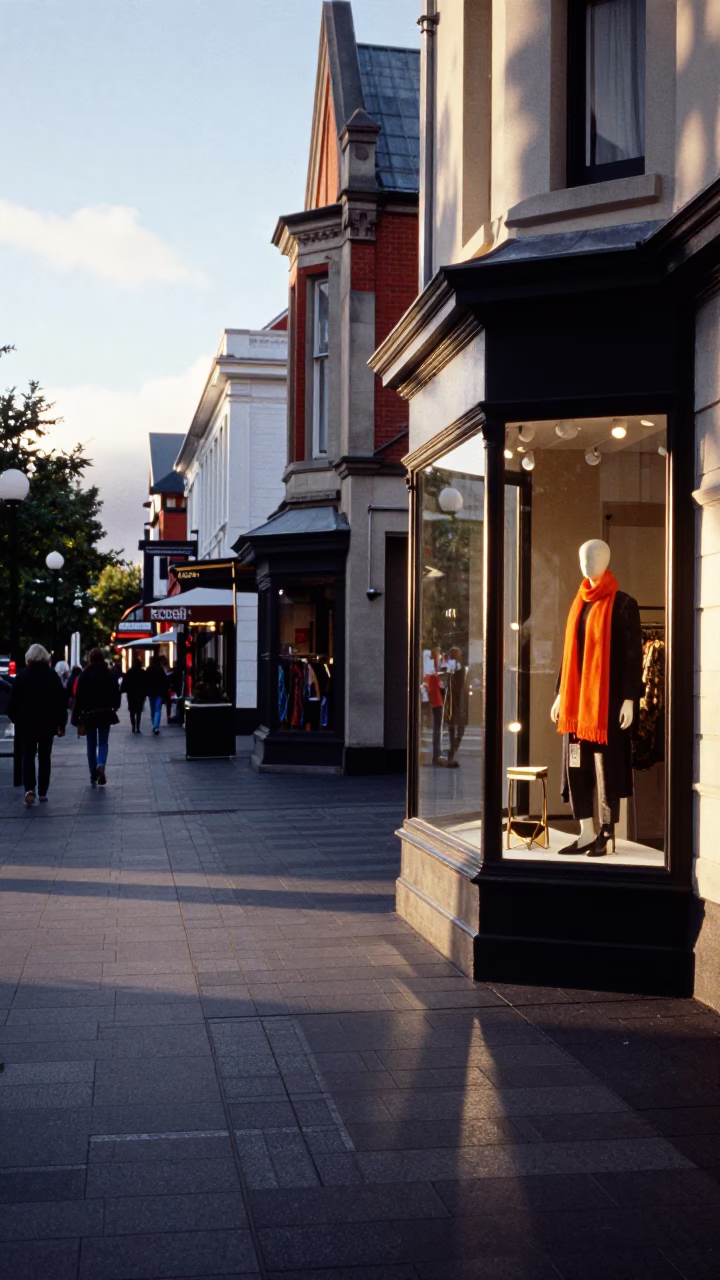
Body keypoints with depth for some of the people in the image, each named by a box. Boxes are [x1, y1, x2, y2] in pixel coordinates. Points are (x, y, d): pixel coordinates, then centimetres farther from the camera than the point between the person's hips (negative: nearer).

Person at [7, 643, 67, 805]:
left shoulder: (22, 675, -4)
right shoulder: (53, 676, 0)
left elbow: (13, 701, -4)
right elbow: (62, 702, 1)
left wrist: (14, 719, 8)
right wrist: (61, 724, 6)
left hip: (27, 723, -1)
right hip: (48, 723, 1)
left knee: (28, 756, 1)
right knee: (44, 757, 11)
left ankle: (29, 789, -19)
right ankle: (42, 792, 10)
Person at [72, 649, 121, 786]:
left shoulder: (84, 675, -6)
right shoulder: (109, 675, -4)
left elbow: (79, 697, -8)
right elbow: (116, 694, 2)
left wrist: (76, 717, -5)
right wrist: (114, 707, 21)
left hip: (89, 714, 0)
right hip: (105, 714, 0)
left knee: (91, 744, 11)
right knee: (103, 743, 9)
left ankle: (93, 776, 14)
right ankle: (101, 765, -19)